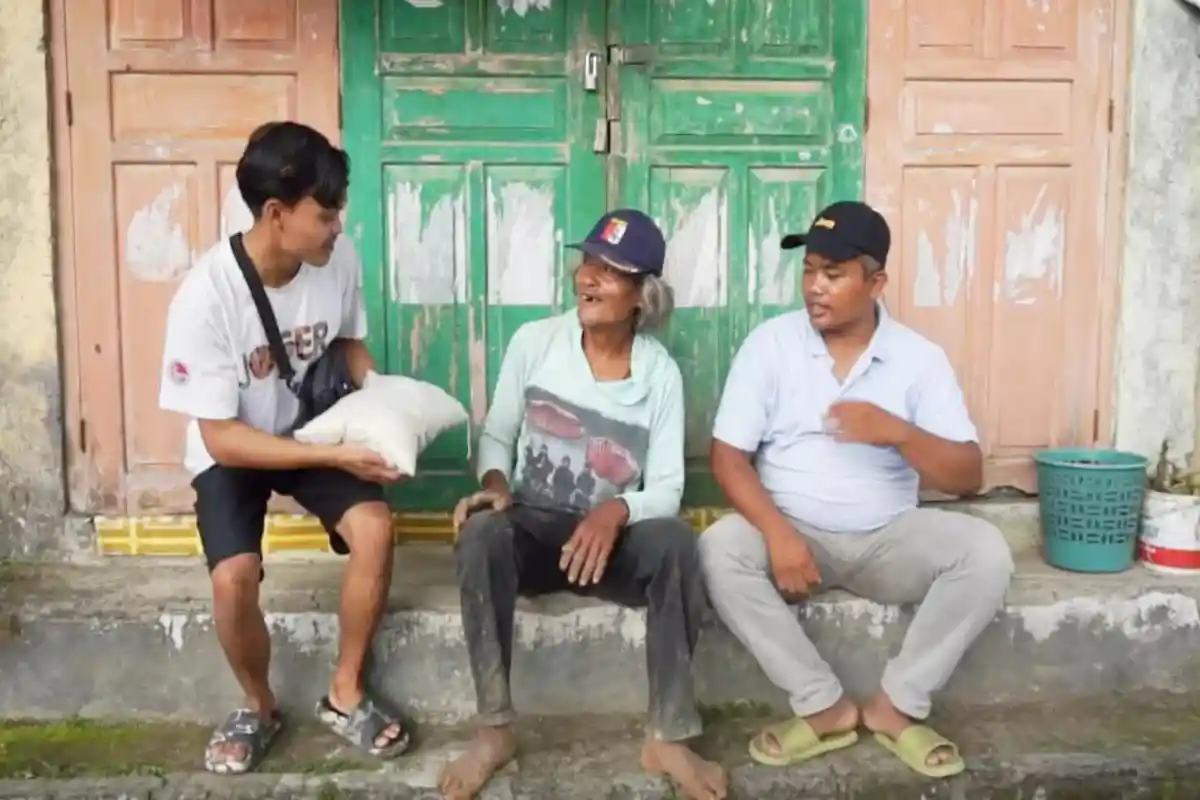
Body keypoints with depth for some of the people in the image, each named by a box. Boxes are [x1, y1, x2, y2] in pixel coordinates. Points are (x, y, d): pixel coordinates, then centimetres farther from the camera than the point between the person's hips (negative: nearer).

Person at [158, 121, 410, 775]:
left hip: (314, 428, 3)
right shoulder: (206, 296, -28)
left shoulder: (338, 260, -15)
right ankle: (258, 707, 6)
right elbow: (222, 438, -24)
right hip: (233, 450, -3)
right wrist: (334, 456, -30)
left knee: (375, 526, -24)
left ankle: (345, 694, -2)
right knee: (233, 578, -27)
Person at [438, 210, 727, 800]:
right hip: (533, 529, 0)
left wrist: (616, 512, -29)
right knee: (480, 532, -34)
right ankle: (494, 729, -22)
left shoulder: (661, 373, -5)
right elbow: (495, 436, 4)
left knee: (675, 541, -33)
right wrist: (495, 483, -19)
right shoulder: (533, 342, -3)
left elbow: (667, 490, -8)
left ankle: (667, 737, -21)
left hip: (614, 535, 0)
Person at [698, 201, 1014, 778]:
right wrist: (777, 533, -25)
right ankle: (825, 706, -13)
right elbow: (728, 456, -9)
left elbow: (968, 476, -6)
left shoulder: (920, 357, -2)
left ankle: (897, 704, -7)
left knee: (986, 551, -24)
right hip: (792, 533, 0)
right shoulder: (769, 343, -4)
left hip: (887, 539, 1)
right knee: (719, 550, -30)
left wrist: (897, 432, -24)